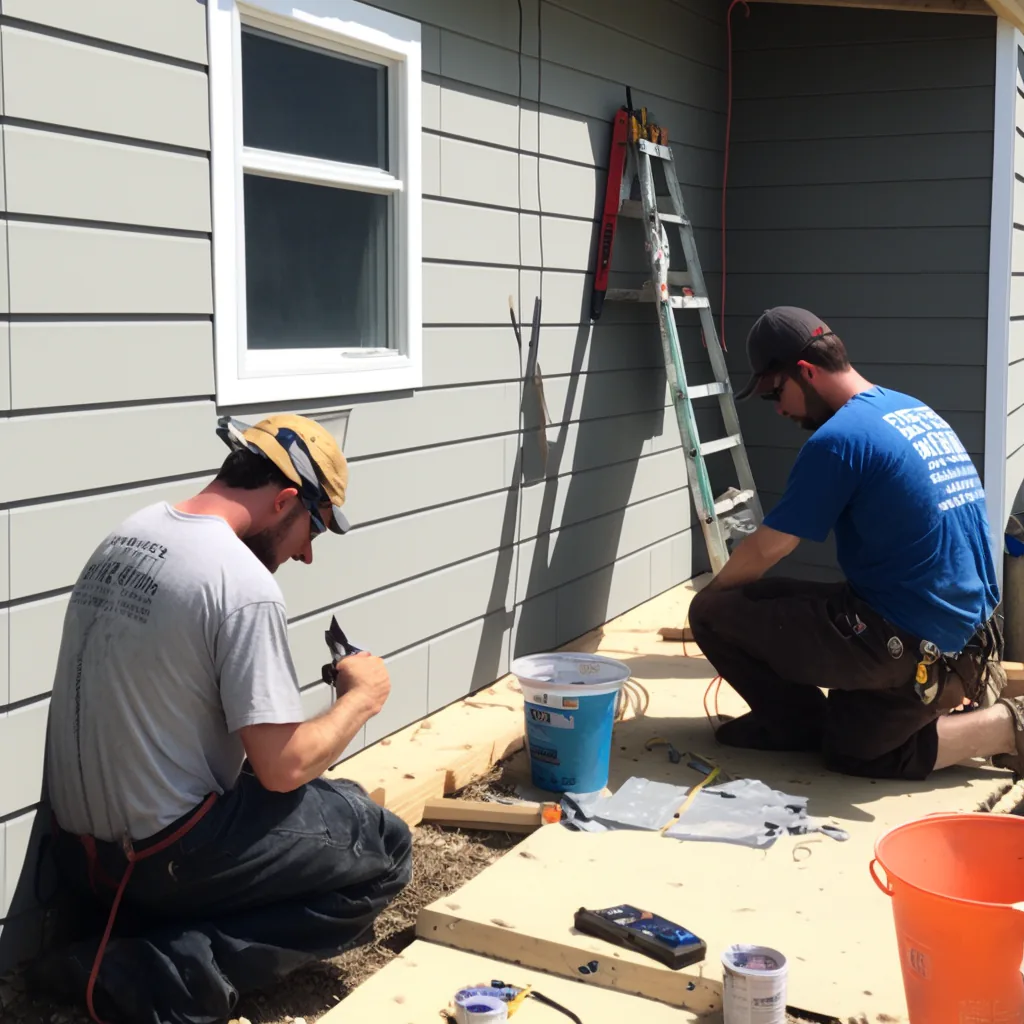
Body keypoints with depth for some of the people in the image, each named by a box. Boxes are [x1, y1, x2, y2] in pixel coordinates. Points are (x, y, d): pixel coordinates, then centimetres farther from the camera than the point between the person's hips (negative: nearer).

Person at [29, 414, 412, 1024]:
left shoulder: (125, 537, 5)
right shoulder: (245, 586, -21)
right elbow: (283, 768, -19)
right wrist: (360, 699, -2)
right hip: (164, 854, -8)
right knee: (385, 852, 3)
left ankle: (113, 932, 8)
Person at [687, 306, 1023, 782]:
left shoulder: (838, 438, -18)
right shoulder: (916, 410, 11)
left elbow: (764, 551, -10)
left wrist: (709, 595, 9)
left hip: (905, 645, -10)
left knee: (713, 614, -7)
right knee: (853, 750, 30)